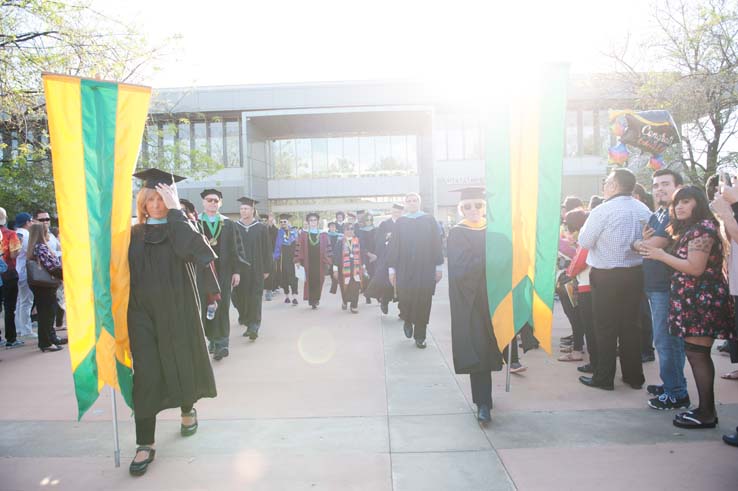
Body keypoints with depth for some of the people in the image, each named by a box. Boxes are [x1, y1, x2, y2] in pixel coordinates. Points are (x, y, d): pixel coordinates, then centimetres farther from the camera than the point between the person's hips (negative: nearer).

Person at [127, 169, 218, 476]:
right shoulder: (134, 235, 6)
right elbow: (125, 274, 8)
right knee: (146, 376, -2)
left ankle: (188, 409, 42)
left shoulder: (182, 228, -1)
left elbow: (189, 248, -25)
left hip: (178, 310, -1)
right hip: (143, 312, 1)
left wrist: (175, 211, -20)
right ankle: (145, 445, 6)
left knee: (182, 365, 12)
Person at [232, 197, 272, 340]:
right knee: (240, 297, 8)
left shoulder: (261, 228, 0)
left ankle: (253, 326, -1)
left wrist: (267, 269, -1)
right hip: (238, 268, 2)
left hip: (255, 269, -2)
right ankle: (245, 317, 33)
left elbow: (267, 250, 2)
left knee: (254, 298, -4)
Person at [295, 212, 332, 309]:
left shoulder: (323, 234, 5)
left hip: (319, 262, 1)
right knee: (309, 281, 0)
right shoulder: (303, 234, 4)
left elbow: (327, 248, 5)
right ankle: (312, 301, 11)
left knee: (318, 281, 3)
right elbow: (299, 247, 2)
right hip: (307, 262, -1)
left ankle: (316, 299, 18)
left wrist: (328, 262, -2)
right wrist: (298, 260, -6)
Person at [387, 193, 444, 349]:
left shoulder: (429, 220, 4)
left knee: (423, 303, 3)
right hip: (404, 270, 0)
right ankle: (408, 321, 32)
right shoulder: (401, 222, 5)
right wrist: (392, 269, -1)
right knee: (405, 300, -1)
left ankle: (419, 337, 16)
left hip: (425, 269, 0)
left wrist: (438, 267, -1)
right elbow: (394, 246, 3)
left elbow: (436, 244, 3)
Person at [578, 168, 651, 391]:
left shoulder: (602, 211, -15)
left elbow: (584, 241, -9)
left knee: (606, 328, 4)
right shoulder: (644, 210, 4)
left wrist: (587, 224, 6)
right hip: (635, 274, 6)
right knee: (631, 325, 14)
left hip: (607, 277, -5)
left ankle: (604, 378, 14)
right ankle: (634, 376, 24)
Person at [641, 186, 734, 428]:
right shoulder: (689, 230, 18)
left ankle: (706, 414, 1)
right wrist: (655, 248, 9)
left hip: (702, 301, -10)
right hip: (693, 301, 10)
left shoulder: (702, 228, -12)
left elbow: (696, 268, -19)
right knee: (697, 354, 12)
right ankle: (706, 409, 19)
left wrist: (661, 255, -13)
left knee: (697, 354, -6)